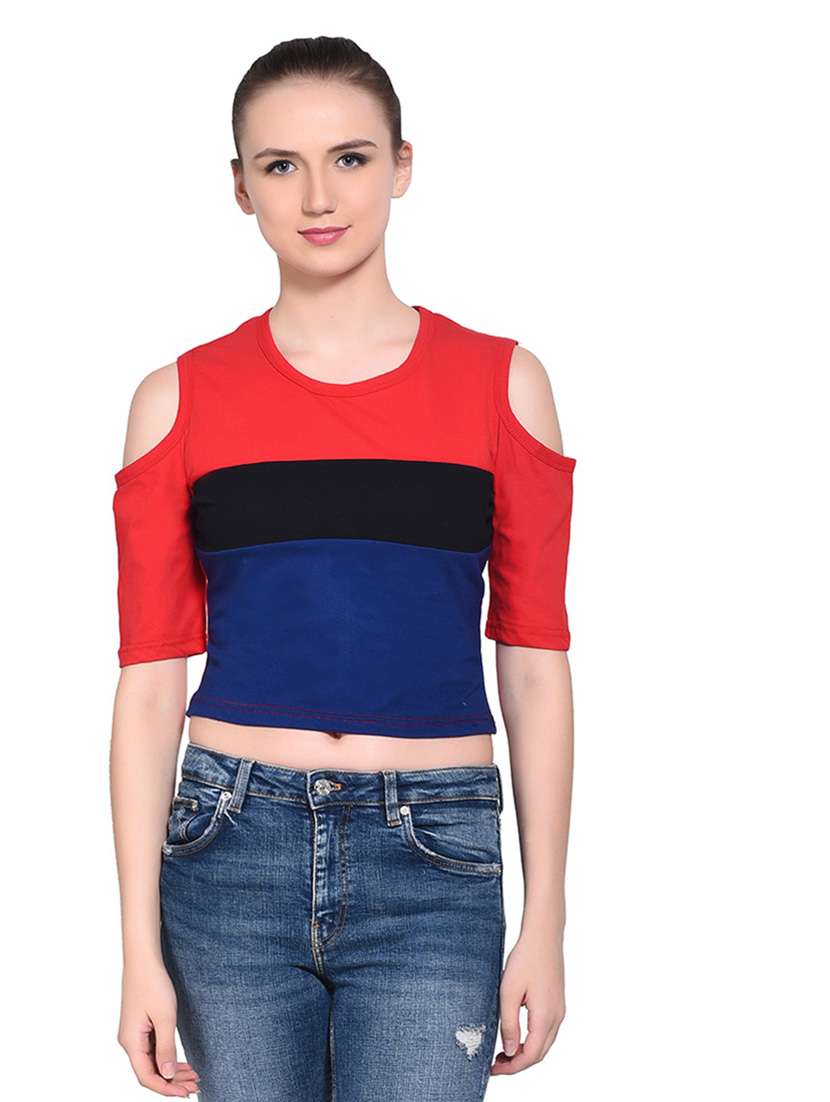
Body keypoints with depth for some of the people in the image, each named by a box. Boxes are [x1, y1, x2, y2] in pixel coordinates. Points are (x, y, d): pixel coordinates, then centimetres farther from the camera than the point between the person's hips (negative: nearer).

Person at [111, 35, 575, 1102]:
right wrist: (141, 948, -1)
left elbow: (534, 662, 4)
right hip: (232, 851, 1)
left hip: (432, 862, -1)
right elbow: (150, 678, 3)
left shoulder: (499, 381, 3)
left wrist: (545, 924, 2)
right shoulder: (181, 398, 4)